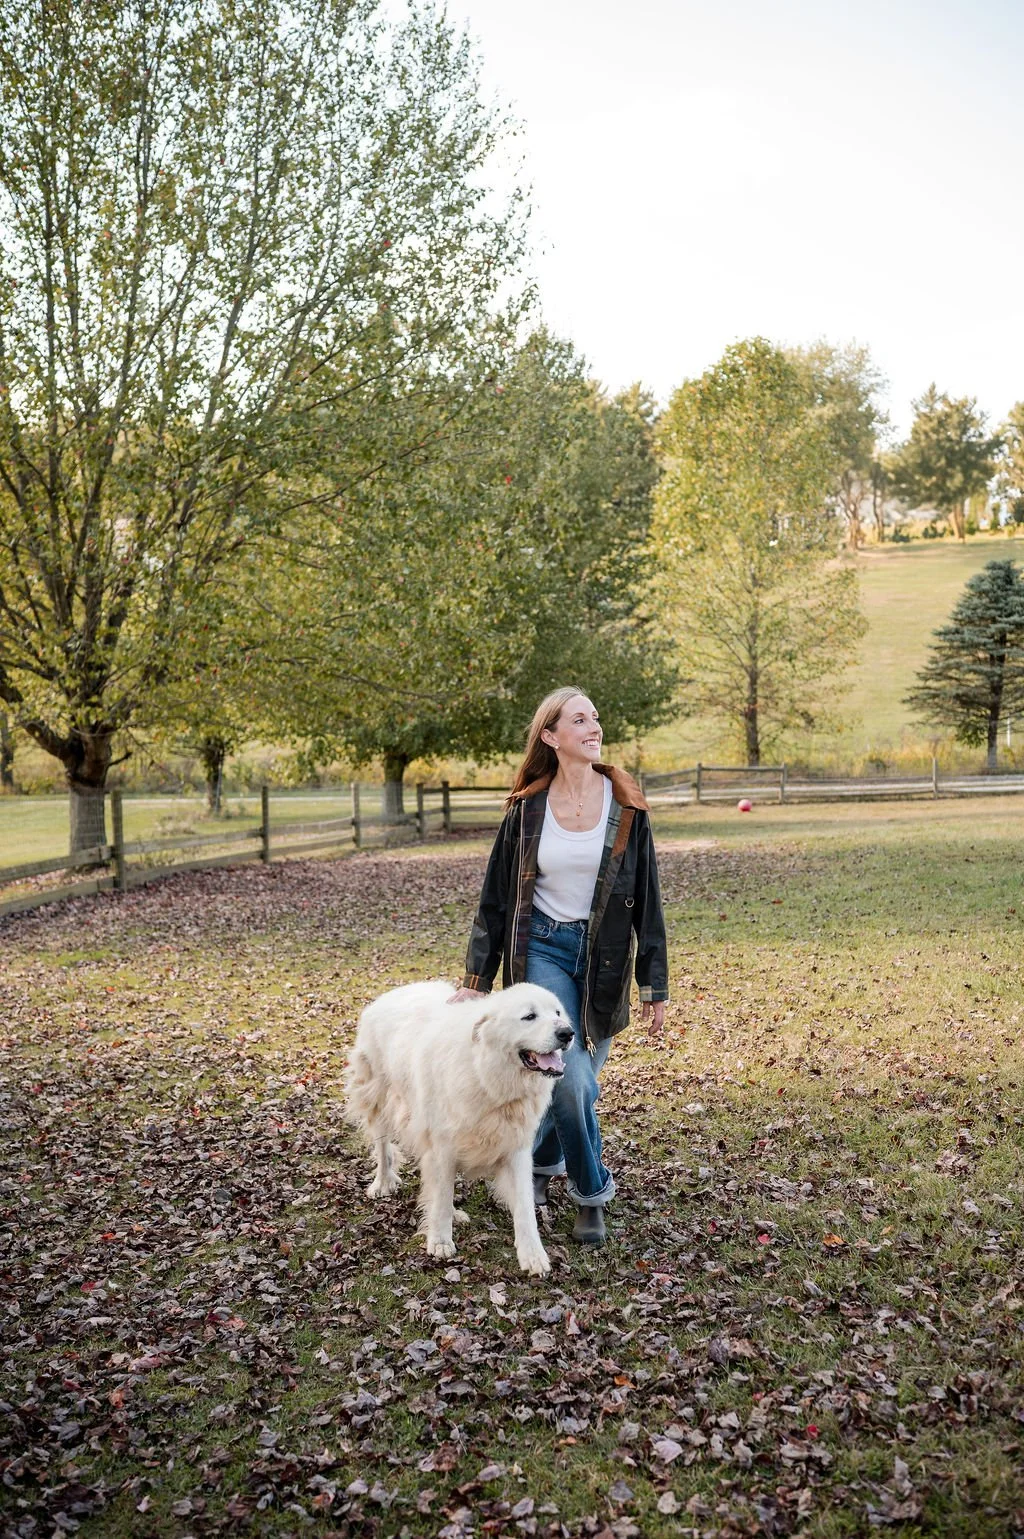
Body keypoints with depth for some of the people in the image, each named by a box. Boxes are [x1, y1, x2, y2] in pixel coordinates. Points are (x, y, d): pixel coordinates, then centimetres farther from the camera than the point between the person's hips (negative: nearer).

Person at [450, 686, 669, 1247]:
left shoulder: (625, 806, -3)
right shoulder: (527, 809, -4)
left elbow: (647, 899, 1)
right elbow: (496, 897, 3)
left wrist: (655, 984, 0)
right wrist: (477, 979, 1)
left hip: (604, 958, 2)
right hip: (543, 951, -1)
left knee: (574, 1080, 10)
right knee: (572, 1079, -13)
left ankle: (540, 1159, 38)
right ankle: (592, 1192, 9)